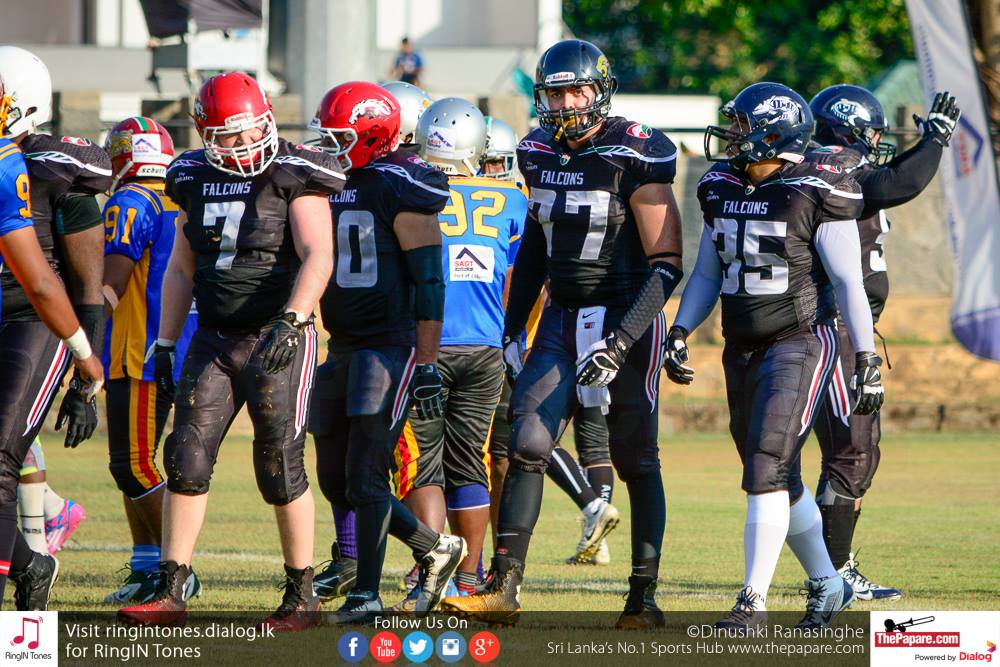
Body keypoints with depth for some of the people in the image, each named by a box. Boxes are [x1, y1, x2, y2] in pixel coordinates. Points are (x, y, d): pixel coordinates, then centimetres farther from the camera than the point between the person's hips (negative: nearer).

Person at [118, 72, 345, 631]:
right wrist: (166, 343, 14)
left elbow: (318, 256, -18)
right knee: (187, 458, -1)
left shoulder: (294, 176, -7)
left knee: (280, 465, -5)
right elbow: (181, 269, 19)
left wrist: (291, 322, -31)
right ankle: (171, 593, 3)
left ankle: (303, 596, 6)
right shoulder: (197, 180, 10)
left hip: (277, 338, -5)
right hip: (213, 338, 5)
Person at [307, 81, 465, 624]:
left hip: (390, 345, -9)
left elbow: (429, 283, -12)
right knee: (337, 483, 8)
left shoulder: (400, 188, -10)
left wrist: (426, 364, -16)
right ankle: (436, 548, 23)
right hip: (342, 349, 9)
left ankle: (367, 594, -4)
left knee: (365, 477, -10)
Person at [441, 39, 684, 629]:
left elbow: (666, 266, -14)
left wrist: (619, 342, -20)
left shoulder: (636, 159, -14)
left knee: (637, 461, 1)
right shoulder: (540, 155, 6)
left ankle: (644, 596, 9)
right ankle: (504, 588, -7)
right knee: (528, 446, -6)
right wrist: (513, 328, 16)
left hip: (626, 318, -5)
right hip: (562, 318, 5)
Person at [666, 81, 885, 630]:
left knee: (768, 471, -16)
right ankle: (826, 585, 30)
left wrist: (867, 359, -10)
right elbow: (707, 274, 17)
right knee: (778, 481, 14)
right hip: (742, 347, 7)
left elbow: (848, 282, -9)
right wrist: (680, 332, 5)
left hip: (800, 342, -7)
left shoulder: (817, 196, -11)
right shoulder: (721, 189, 8)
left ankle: (753, 600, -16)